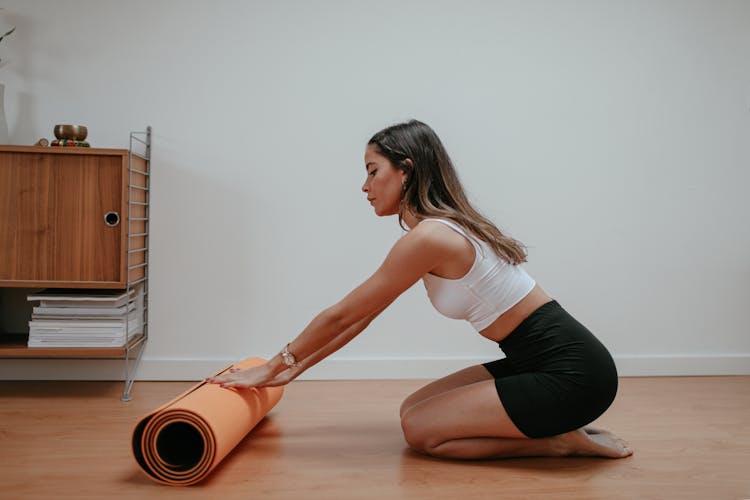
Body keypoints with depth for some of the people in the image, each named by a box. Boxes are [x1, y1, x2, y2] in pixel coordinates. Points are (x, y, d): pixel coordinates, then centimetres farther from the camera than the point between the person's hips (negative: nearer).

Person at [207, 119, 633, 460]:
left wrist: (272, 368, 1)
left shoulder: (428, 238, -20)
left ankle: (564, 440, 0)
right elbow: (360, 318, 13)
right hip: (539, 361, 9)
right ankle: (553, 426, 13)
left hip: (569, 372, -9)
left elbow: (341, 316, -12)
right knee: (414, 409, 11)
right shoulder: (443, 229, 9)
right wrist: (290, 371, 15)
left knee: (420, 429, -6)